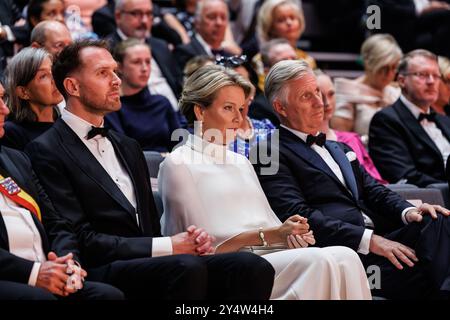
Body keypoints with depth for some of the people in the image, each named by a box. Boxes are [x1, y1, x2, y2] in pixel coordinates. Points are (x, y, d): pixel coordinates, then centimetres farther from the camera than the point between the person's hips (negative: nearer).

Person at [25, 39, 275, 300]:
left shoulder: (128, 147, 26)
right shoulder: (46, 151, 0)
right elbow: (82, 240, -9)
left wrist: (191, 240, 1)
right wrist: (166, 247, -12)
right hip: (101, 272, -7)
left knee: (253, 267, -20)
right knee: (187, 267, -37)